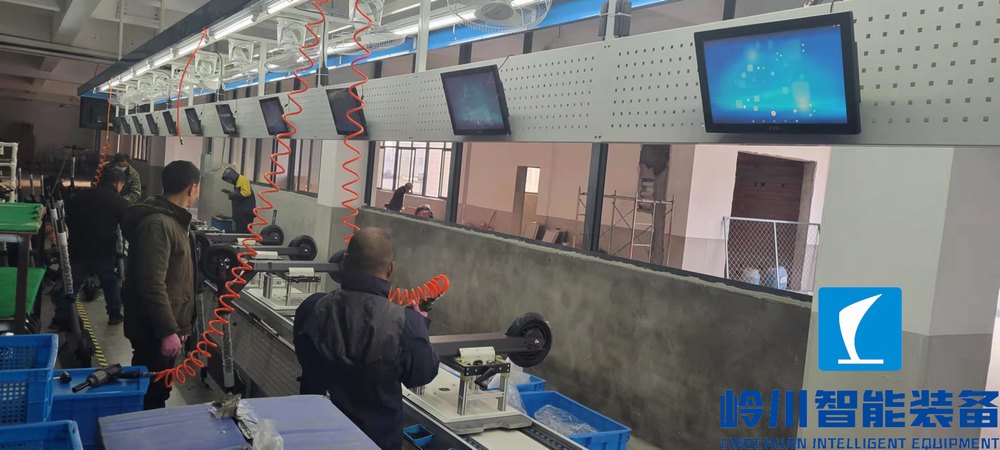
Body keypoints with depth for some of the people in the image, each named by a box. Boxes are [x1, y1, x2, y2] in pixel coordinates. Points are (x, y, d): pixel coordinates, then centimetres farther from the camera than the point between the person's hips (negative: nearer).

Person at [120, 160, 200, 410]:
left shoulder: (171, 219, 12)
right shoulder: (157, 224, -22)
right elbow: (152, 285, -27)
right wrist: (168, 331, -25)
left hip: (164, 324, 10)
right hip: (154, 329, -10)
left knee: (154, 390, 19)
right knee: (151, 394, 2)